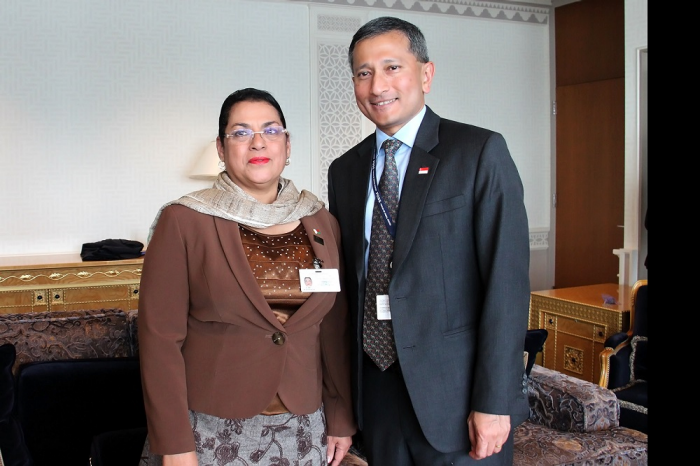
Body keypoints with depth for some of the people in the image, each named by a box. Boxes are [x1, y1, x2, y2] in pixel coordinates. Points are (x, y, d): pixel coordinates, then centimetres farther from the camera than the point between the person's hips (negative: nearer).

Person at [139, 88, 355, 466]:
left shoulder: (321, 223, 2)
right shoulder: (183, 221, -9)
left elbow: (334, 331, 6)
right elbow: (160, 338, -10)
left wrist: (342, 420, 6)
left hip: (303, 428, 4)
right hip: (211, 430, -3)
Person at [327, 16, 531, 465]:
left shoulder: (480, 152, -7)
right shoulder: (345, 171, 9)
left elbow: (507, 281, -12)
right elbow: (348, 283, 11)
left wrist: (494, 401, -15)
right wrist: (343, 390, 8)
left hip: (457, 392, -4)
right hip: (376, 392, 5)